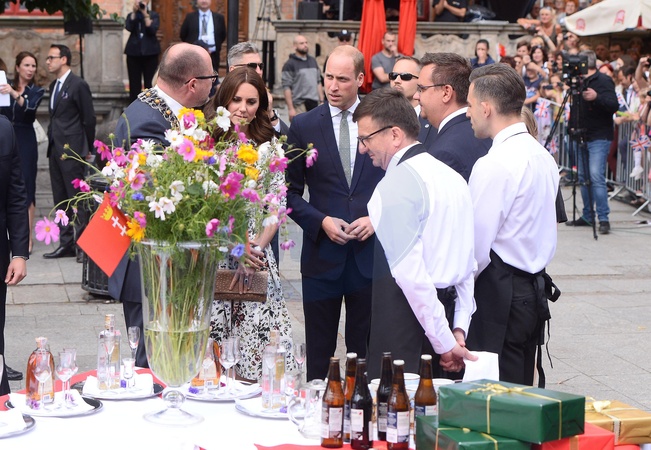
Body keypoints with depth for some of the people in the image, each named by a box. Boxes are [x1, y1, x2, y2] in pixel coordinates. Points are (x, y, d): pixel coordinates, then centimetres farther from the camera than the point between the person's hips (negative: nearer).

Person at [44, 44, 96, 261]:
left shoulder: (78, 85, -9)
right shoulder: (54, 86, 16)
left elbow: (89, 118, -7)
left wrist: (87, 149, -3)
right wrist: (53, 141, 12)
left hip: (72, 151, -8)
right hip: (55, 149, 8)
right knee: (61, 199, 10)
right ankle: (66, 243, 16)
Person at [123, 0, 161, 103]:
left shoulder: (154, 15, 5)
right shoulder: (131, 15, 10)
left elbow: (152, 29, -12)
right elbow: (129, 28, -9)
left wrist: (145, 14, -15)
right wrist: (134, 12, -11)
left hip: (150, 52, -1)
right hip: (134, 52, 2)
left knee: (149, 83, -4)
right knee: (134, 83, 1)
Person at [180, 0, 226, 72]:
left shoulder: (219, 18, 10)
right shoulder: (190, 17, 8)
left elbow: (222, 36, 13)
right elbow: (183, 36, 12)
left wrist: (212, 49, 4)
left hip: (212, 56, 1)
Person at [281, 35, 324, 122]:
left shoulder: (313, 61, 17)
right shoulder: (289, 64, -3)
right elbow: (286, 87, -9)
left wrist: (322, 101, 15)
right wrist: (290, 108, -15)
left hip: (314, 103, 6)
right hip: (300, 105, -6)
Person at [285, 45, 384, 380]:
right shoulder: (304, 126, 3)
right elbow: (290, 192, 5)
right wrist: (321, 221, -10)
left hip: (371, 251, 0)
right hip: (322, 254, 0)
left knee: (365, 349, 6)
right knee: (318, 352, 7)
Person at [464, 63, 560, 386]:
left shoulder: (494, 165, -17)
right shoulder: (543, 156, 10)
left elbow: (477, 244, -17)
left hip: (499, 293, -9)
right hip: (534, 287, 9)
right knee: (520, 392, 15)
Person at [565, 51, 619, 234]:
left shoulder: (603, 81, -9)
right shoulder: (582, 82, 16)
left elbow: (614, 106, -21)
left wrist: (597, 97, -35)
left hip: (599, 138, -9)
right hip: (584, 136, 9)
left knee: (596, 176, -17)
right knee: (583, 177, 9)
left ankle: (603, 219, -15)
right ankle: (587, 216, 17)